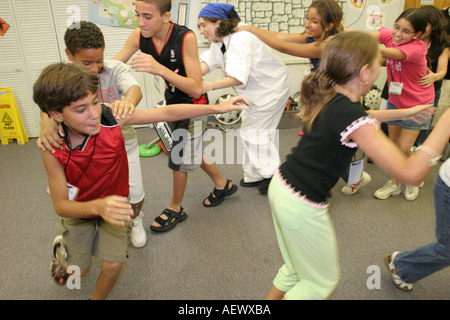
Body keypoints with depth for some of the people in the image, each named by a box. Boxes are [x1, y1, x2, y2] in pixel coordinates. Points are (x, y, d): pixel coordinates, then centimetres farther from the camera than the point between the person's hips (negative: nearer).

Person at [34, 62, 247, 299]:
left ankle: (97, 297, 29)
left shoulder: (109, 117, -28)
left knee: (113, 265, -5)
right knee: (78, 270, 11)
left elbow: (167, 113, -24)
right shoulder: (53, 149, -30)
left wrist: (217, 108, -24)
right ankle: (60, 247, 47)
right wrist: (98, 206, -49)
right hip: (78, 209, 0)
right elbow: (60, 205, -27)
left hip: (114, 205, 1)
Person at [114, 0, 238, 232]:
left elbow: (196, 89, -35)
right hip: (172, 102, 7)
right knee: (190, 152, 21)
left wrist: (159, 68, -45)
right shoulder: (138, 36, -15)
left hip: (191, 104, -6)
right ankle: (222, 184, 44)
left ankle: (175, 209, 27)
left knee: (180, 159, 3)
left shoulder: (185, 37, -30)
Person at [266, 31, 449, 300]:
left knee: (295, 269, 28)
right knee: (322, 282, 19)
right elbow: (411, 173, -27)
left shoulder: (326, 97, 1)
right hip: (302, 207, -8)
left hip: (281, 187, 8)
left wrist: (403, 113, 25)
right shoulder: (350, 115, -25)